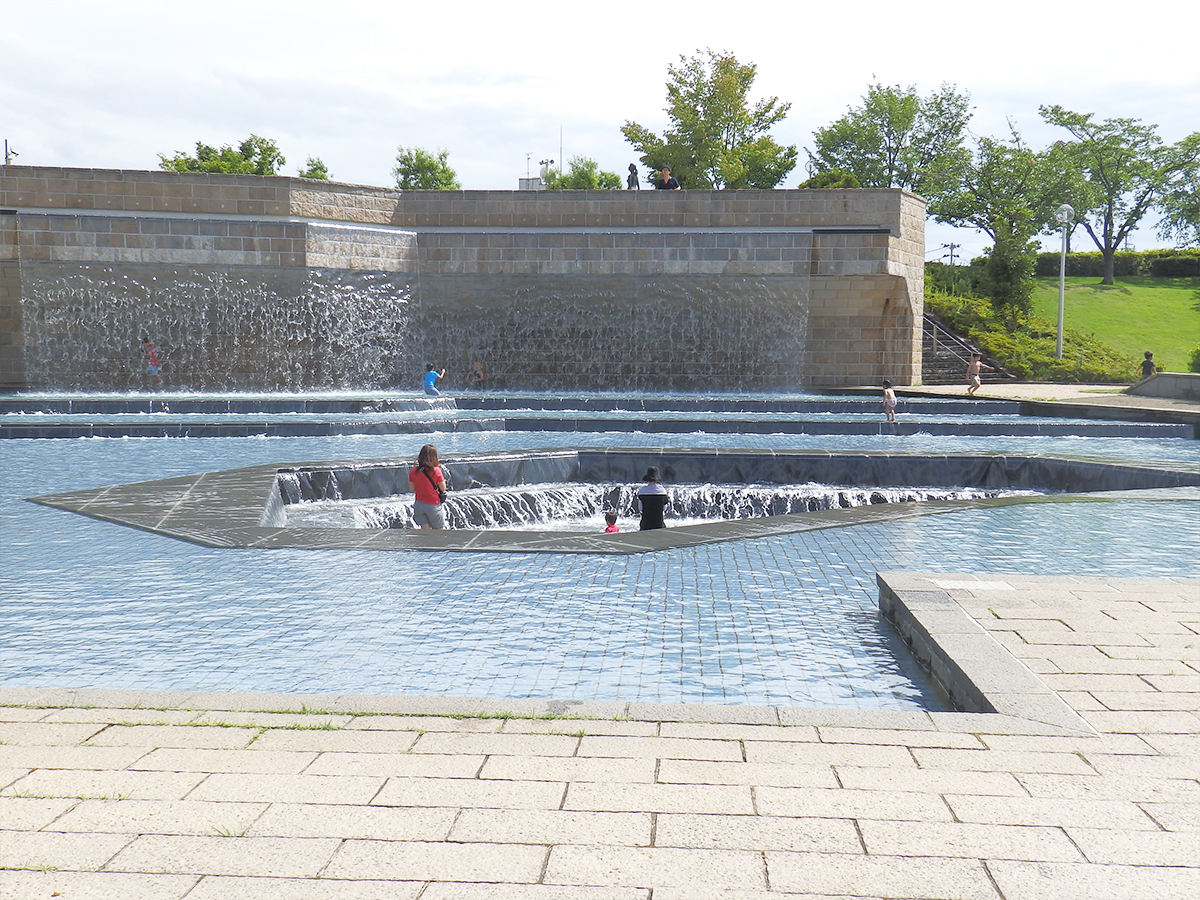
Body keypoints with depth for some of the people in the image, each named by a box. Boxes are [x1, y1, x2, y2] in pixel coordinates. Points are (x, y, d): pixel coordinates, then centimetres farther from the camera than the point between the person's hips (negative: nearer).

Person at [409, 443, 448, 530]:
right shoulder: (436, 471, -17)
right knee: (439, 532, 11)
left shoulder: (413, 471, -4)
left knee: (425, 532, 11)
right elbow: (443, 488, -8)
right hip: (433, 505, -4)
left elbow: (412, 489, 4)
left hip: (419, 504, 4)